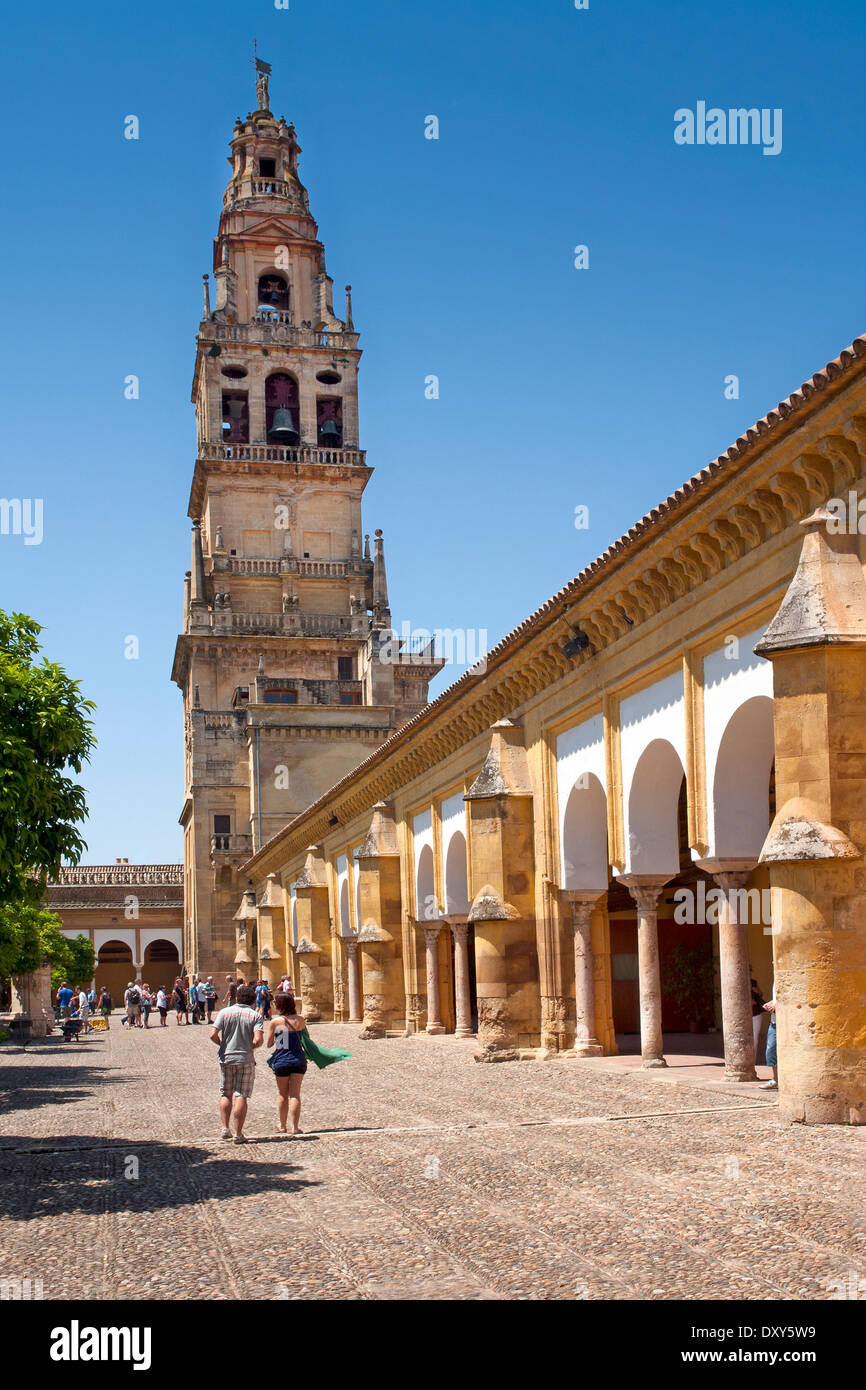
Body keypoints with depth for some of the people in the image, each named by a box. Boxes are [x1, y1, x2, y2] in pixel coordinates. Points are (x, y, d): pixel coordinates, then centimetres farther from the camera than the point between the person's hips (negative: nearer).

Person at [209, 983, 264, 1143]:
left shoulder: (224, 1012, -1)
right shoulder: (254, 1016, -5)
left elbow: (213, 1035, -8)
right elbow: (258, 1040, -16)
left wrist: (223, 1044, 10)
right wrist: (250, 1046, 5)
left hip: (226, 1058, 2)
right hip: (246, 1059, -2)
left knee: (225, 1094, 17)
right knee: (241, 1096, 1)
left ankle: (225, 1128, 14)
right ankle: (238, 1134, 2)